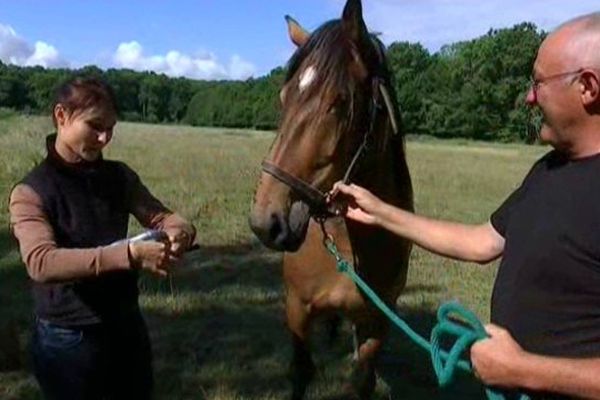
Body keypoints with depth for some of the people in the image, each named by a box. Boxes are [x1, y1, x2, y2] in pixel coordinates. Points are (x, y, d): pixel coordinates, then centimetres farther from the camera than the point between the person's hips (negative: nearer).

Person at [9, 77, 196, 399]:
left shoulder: (120, 177, 1)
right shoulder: (30, 192, -14)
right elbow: (41, 263, -29)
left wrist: (180, 232, -26)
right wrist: (128, 254, -40)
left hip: (127, 328, 5)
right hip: (68, 341, -5)